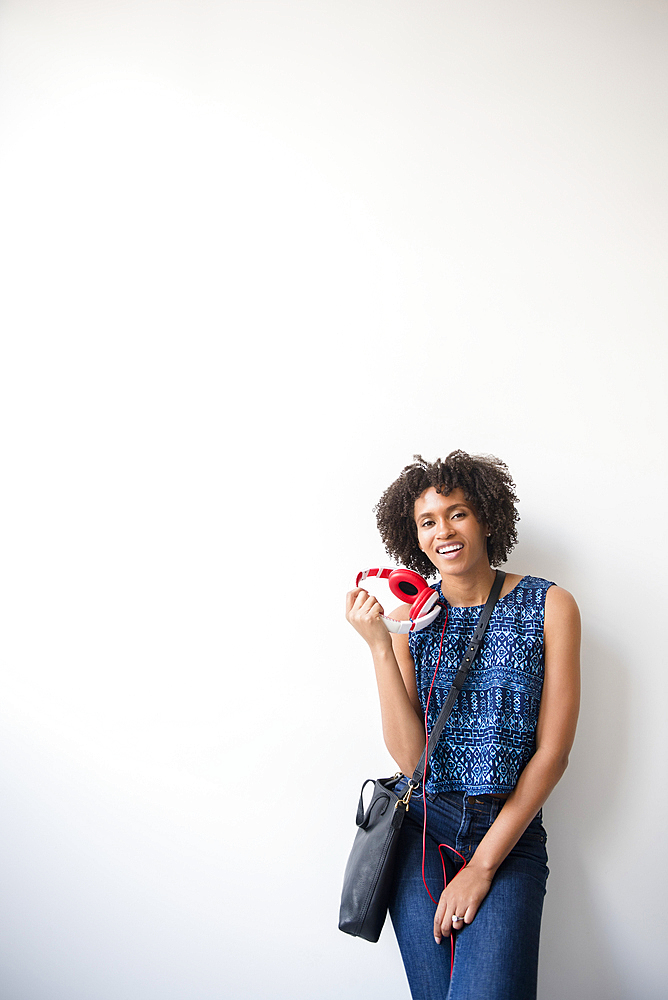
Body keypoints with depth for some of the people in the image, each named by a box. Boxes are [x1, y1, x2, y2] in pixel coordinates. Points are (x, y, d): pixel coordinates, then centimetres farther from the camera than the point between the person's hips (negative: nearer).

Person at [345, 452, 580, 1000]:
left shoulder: (549, 605, -3)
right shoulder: (410, 617, 2)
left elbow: (553, 750, -5)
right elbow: (410, 755, -6)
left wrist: (483, 864, -8)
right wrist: (378, 645, -16)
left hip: (511, 832, -1)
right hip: (421, 826, 2)